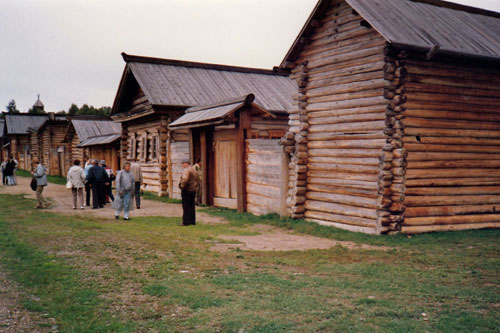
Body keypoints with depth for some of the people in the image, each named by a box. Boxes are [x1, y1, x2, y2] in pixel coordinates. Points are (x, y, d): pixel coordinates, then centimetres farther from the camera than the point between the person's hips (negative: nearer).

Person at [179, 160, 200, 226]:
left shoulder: (186, 170, -14)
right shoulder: (194, 170, 15)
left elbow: (185, 179, -29)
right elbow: (198, 180, 20)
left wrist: (182, 186, -15)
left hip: (187, 190, -9)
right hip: (193, 190, 9)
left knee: (186, 206, -5)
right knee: (192, 206, 13)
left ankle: (186, 222, -4)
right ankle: (192, 221, 17)